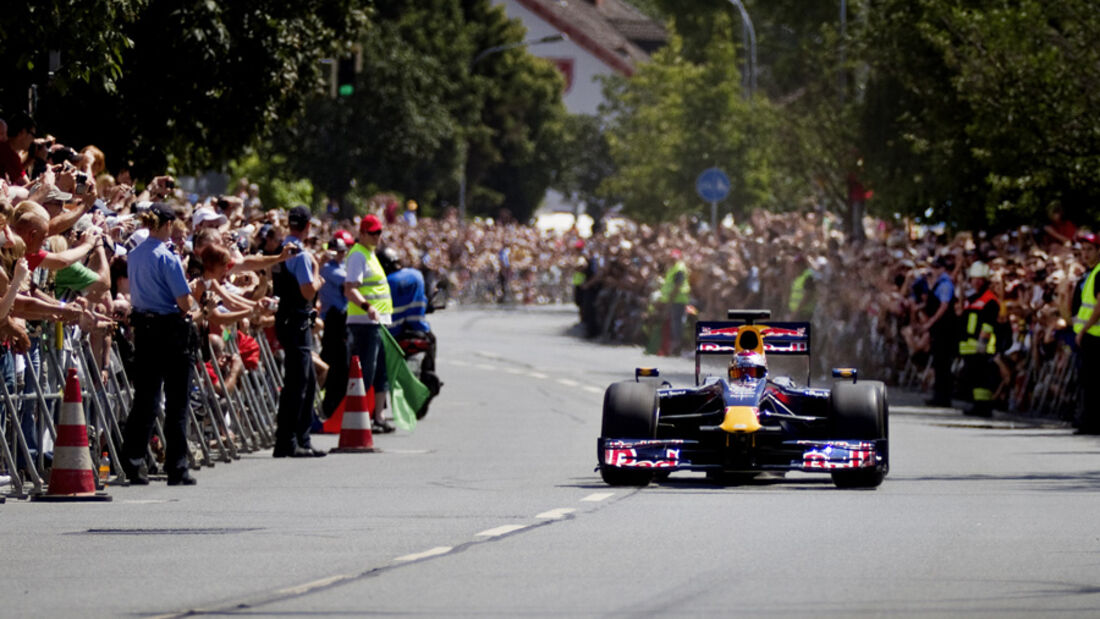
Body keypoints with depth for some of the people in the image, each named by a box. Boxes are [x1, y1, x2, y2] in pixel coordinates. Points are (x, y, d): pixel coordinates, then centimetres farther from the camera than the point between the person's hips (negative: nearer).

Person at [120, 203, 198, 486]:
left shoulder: (133, 256, 6)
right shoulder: (167, 258, -15)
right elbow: (185, 302, -16)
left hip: (144, 330, 6)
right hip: (172, 332, -6)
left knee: (144, 397, 10)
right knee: (176, 402, 1)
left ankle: (132, 461, 4)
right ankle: (177, 469, 2)